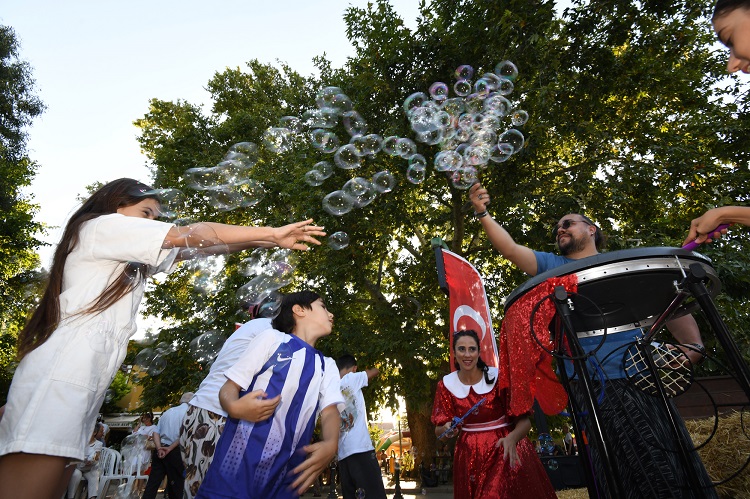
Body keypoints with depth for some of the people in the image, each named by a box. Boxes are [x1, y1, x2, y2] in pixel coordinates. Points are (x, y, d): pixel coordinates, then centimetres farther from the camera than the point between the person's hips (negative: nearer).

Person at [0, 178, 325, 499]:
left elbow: (191, 250, 16)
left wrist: (264, 240, 6)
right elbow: (191, 235, -7)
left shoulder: (131, 258, 26)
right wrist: (272, 233, -6)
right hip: (59, 374, -9)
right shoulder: (101, 225, 0)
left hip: (84, 382, 9)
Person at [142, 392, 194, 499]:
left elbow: (156, 432, 9)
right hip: (175, 451, -6)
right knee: (176, 483, 7)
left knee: (152, 482, 9)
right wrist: (170, 448, -10)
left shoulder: (168, 411, 16)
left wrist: (159, 448, -3)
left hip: (160, 450, 6)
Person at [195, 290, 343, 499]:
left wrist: (330, 445, -21)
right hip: (238, 463, -3)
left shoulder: (328, 366, 14)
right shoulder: (272, 337, 1)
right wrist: (235, 408, -23)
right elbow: (229, 388, 0)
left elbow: (330, 411, 0)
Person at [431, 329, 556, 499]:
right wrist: (447, 429, -23)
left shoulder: (497, 377, -11)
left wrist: (512, 438, -32)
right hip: (470, 456, 2)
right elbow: (439, 430, -1)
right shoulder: (446, 384, -5)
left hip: (505, 451, -2)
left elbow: (524, 420, -12)